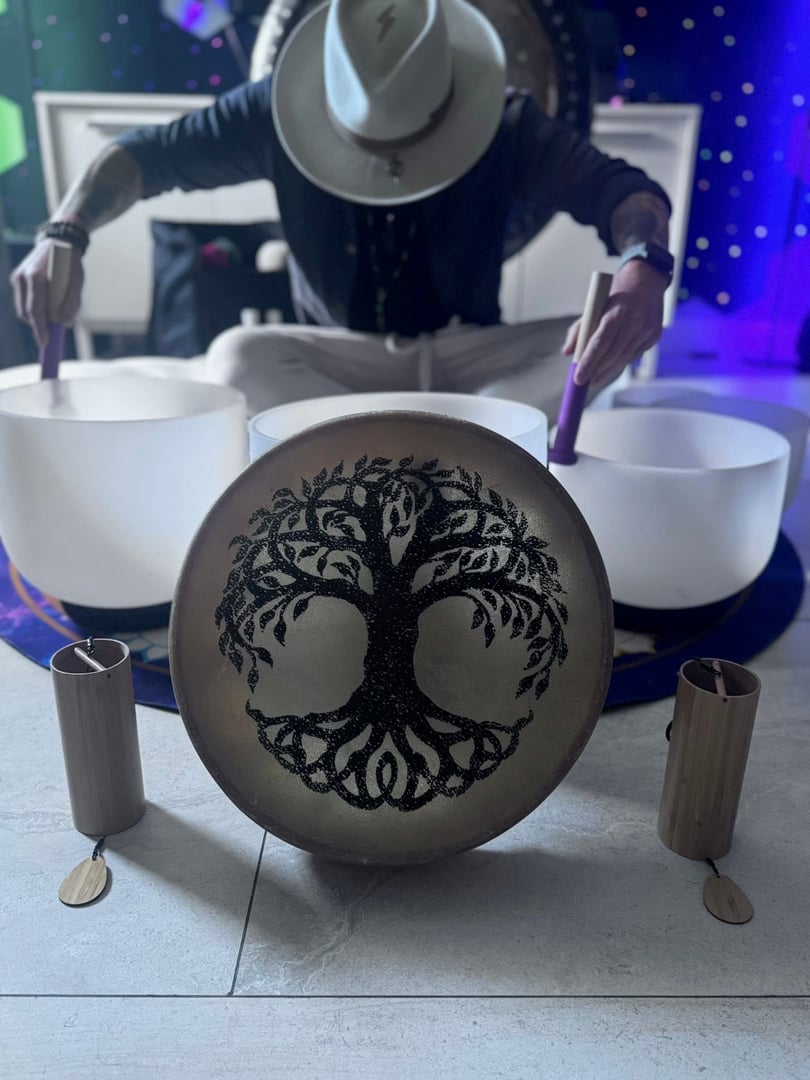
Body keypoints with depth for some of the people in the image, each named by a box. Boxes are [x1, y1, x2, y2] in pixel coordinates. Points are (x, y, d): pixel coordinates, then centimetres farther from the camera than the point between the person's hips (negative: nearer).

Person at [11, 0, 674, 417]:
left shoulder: (508, 129, -12)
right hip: (341, 358, 0)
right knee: (238, 358, -31)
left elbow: (621, 188, -16)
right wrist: (66, 232, -28)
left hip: (465, 357, 1)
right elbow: (148, 154, -10)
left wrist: (644, 263, -39)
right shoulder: (280, 112, -11)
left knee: (610, 339, -24)